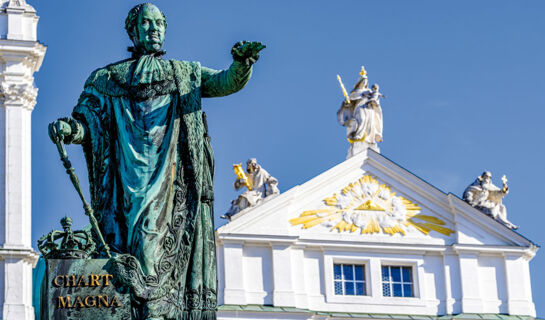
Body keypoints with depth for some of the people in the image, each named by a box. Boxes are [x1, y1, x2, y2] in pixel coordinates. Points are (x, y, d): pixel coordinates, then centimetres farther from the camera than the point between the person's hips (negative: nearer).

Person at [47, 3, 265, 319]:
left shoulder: (186, 74, 24)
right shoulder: (108, 79, 21)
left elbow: (225, 82, 10)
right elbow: (86, 119, 11)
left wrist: (242, 63, -14)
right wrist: (69, 128, -14)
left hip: (170, 172, 0)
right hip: (128, 172, 0)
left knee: (160, 231, -16)